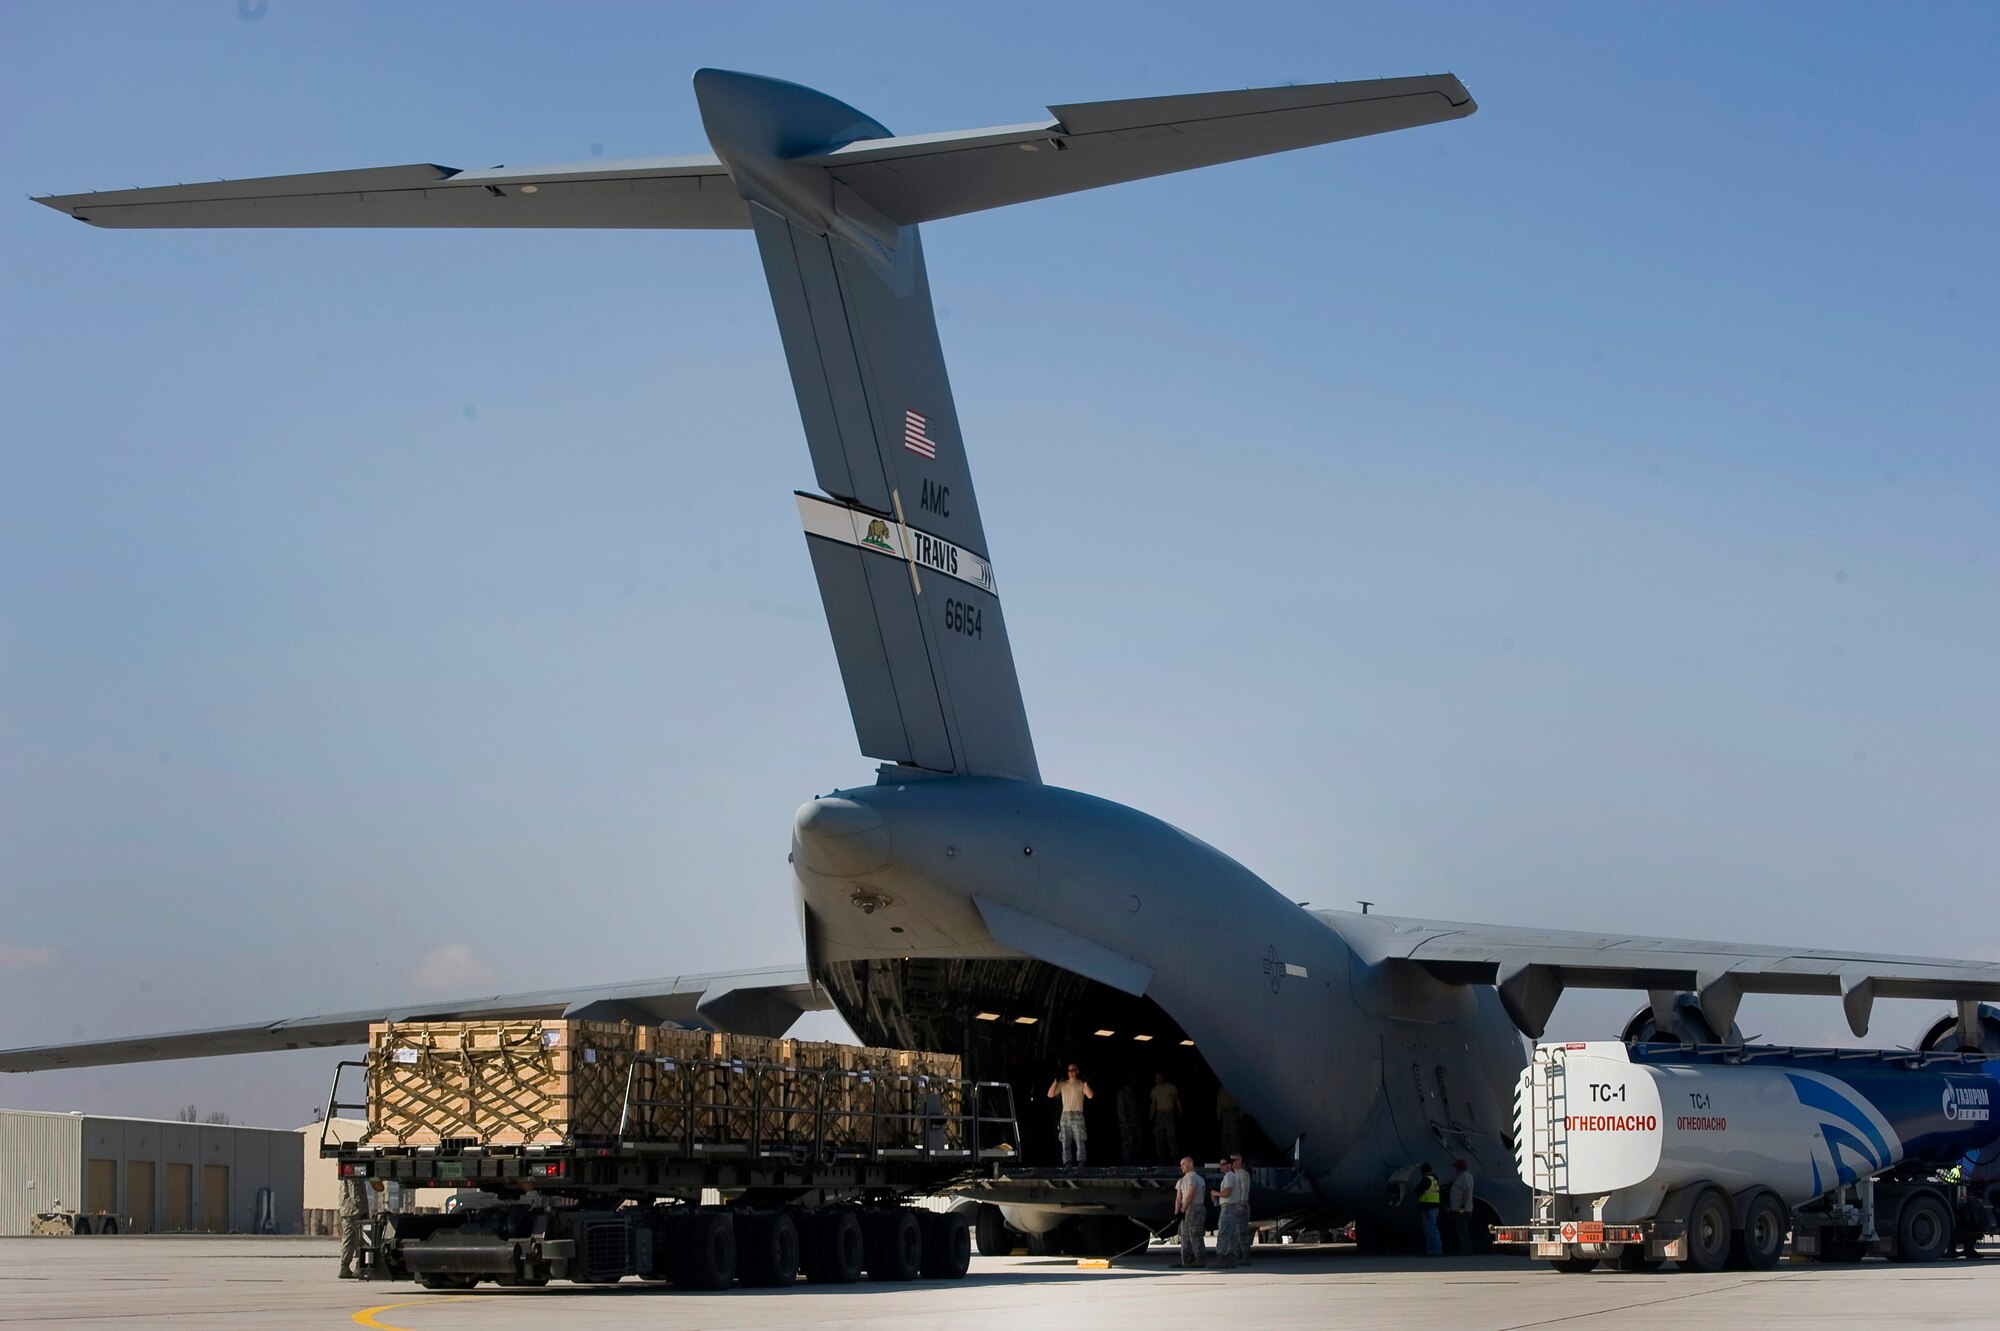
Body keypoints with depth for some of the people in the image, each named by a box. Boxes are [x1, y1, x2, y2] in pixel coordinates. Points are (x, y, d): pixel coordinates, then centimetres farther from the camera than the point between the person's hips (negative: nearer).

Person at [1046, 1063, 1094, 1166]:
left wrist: (1085, 1082, -15)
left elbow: (1090, 1095, -12)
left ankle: (1081, 1164, -8)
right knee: (1065, 1142, 1)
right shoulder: (1062, 1084, 11)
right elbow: (1050, 1095, 6)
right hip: (1065, 1116, 3)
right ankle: (1067, 1164, 3)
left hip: (1077, 1116, -3)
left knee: (1080, 1142, -7)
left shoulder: (1081, 1084, 3)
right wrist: (1056, 1081, -1)